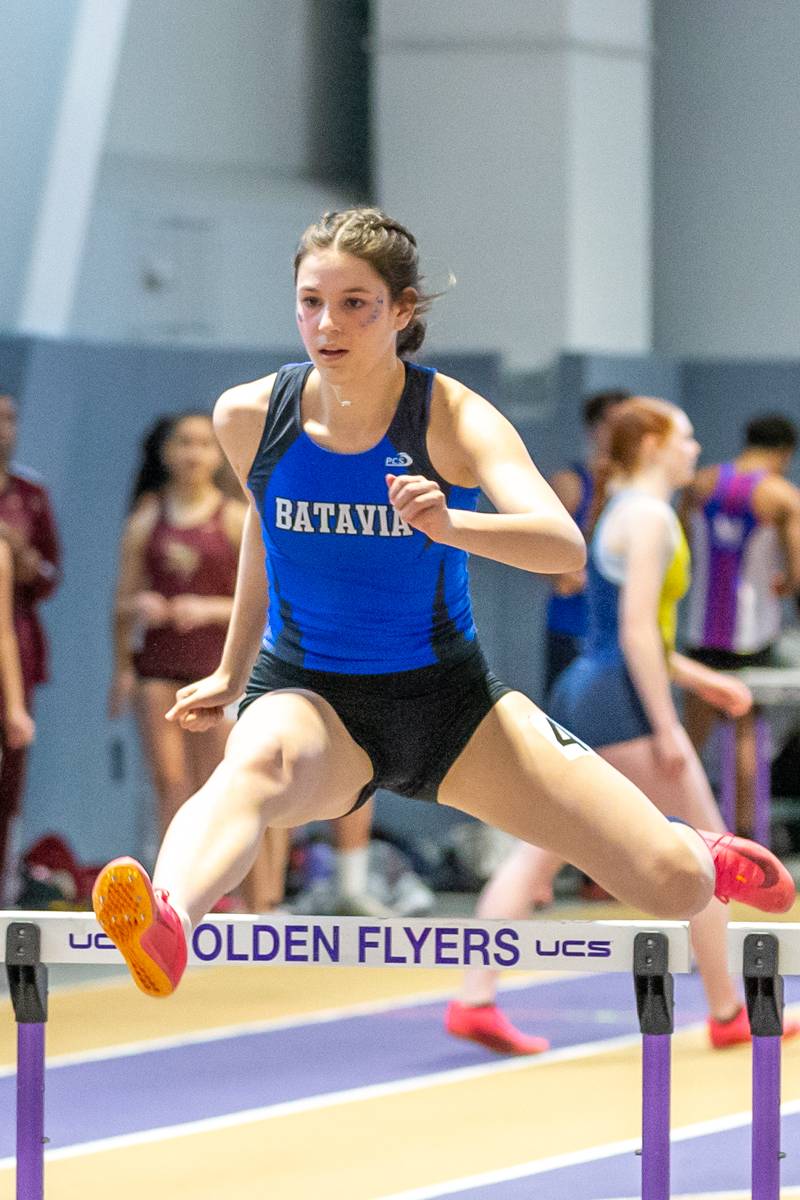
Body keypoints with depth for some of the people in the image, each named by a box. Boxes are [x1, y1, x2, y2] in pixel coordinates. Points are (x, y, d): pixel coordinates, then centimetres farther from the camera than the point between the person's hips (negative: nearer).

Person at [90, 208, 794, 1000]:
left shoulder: (453, 420, -14)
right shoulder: (250, 417, -6)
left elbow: (566, 548, -30)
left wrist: (451, 524, -49)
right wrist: (233, 673, 27)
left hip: (446, 700, 0)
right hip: (310, 699, 0)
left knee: (674, 885, -8)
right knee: (258, 762, -42)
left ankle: (706, 857, 35)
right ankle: (166, 926, -76)